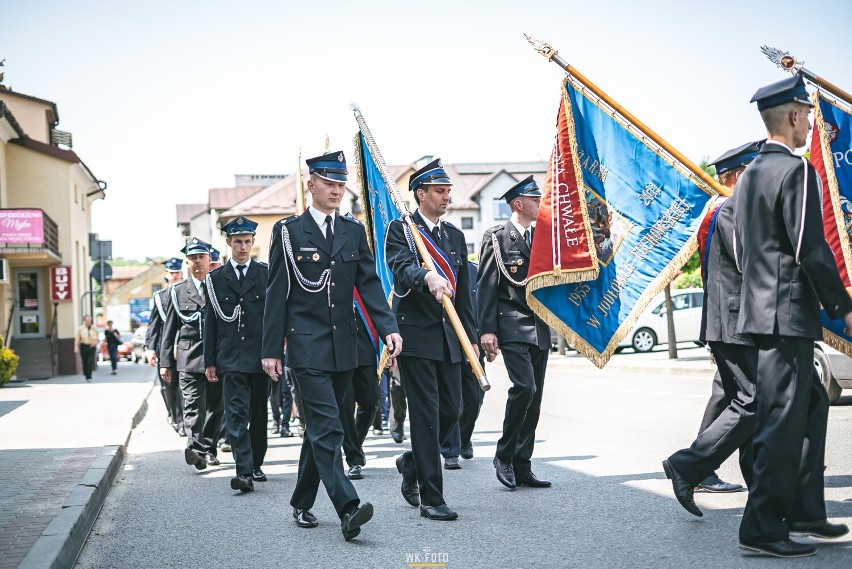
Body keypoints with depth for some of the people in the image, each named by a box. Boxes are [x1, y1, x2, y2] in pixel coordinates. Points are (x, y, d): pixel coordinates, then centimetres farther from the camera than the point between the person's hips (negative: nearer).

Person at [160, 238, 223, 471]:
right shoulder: (178, 291, 10)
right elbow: (169, 329, 10)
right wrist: (165, 362, 5)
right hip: (189, 358, -1)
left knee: (215, 407, 8)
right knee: (193, 406, -13)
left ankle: (208, 449, 19)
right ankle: (195, 448, -26)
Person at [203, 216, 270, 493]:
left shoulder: (267, 274, 6)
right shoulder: (215, 278, 7)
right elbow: (210, 322, 8)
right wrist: (209, 361, 4)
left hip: (260, 356, 1)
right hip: (231, 358, -1)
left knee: (259, 414, 11)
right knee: (237, 414, -10)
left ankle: (256, 465, 24)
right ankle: (244, 472, -16)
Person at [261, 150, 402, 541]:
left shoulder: (354, 232, 12)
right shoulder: (288, 231, 0)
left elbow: (369, 284, 4)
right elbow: (277, 293, -1)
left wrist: (388, 328, -11)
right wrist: (271, 349, -5)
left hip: (343, 347, 5)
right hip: (307, 345, -5)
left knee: (320, 428, 12)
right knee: (326, 427, -13)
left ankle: (302, 503, 25)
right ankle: (347, 508, -21)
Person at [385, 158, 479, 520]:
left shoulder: (455, 235, 17)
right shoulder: (400, 230, -3)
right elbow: (402, 266, -24)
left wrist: (471, 337, 15)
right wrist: (428, 277, -45)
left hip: (449, 339, 6)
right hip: (417, 337, -6)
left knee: (450, 411, 9)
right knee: (426, 415, -6)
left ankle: (412, 463, 35)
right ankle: (431, 498, 0)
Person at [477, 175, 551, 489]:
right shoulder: (497, 237, -2)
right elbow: (486, 286, -7)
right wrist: (487, 330, -14)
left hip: (539, 328, 7)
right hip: (511, 325, -7)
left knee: (534, 397, 5)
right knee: (524, 386, -20)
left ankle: (522, 466, 11)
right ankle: (504, 455, -4)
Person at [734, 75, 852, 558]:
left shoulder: (749, 174, 15)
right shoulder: (796, 170, -13)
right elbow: (811, 249, -17)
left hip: (759, 309, 10)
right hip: (789, 315, -10)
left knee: (812, 406, 19)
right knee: (784, 420, -5)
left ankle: (804, 510, 24)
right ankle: (762, 529, -2)